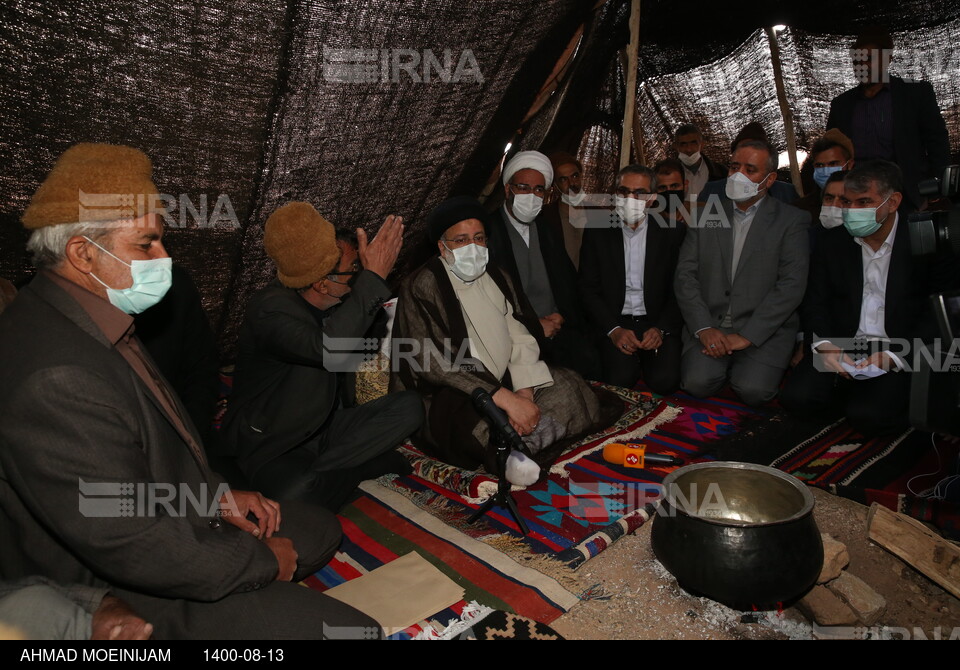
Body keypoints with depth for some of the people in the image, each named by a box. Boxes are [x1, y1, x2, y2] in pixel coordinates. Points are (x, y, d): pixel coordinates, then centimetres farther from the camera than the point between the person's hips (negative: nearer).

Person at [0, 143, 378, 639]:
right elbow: (132, 549, -29)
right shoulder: (56, 380, -32)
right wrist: (261, 560, -16)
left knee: (320, 531, 18)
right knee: (352, 627, -12)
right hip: (127, 599, -10)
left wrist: (216, 494, 5)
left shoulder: (98, 324, 1)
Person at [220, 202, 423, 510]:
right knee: (295, 493, -38)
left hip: (324, 429, 7)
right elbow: (330, 349, -44)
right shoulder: (269, 310, -26)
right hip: (271, 447, -7)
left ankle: (319, 473, -15)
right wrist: (374, 276, -38)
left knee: (409, 406, -12)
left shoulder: (335, 303, -2)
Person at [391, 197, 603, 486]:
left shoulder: (498, 278, 11)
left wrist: (524, 393, -15)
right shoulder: (423, 286, -10)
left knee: (568, 387, -9)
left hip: (503, 386, 8)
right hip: (444, 396, -7)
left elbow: (521, 340, 4)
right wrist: (506, 399, -26)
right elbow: (433, 362, -21)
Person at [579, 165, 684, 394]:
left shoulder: (672, 232, 3)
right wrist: (613, 329, -12)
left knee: (665, 380, -23)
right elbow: (588, 288, 1)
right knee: (619, 380, -25)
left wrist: (661, 328, -11)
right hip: (614, 322, 0)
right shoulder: (598, 233, 3)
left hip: (659, 323, 0)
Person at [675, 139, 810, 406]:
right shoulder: (706, 214, 10)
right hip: (708, 324, 2)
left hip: (763, 330, -1)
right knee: (698, 383, -22)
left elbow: (791, 285, -8)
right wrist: (704, 328, -11)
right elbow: (685, 274, 2)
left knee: (753, 389, -24)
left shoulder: (792, 221, 2)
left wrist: (747, 336, -16)